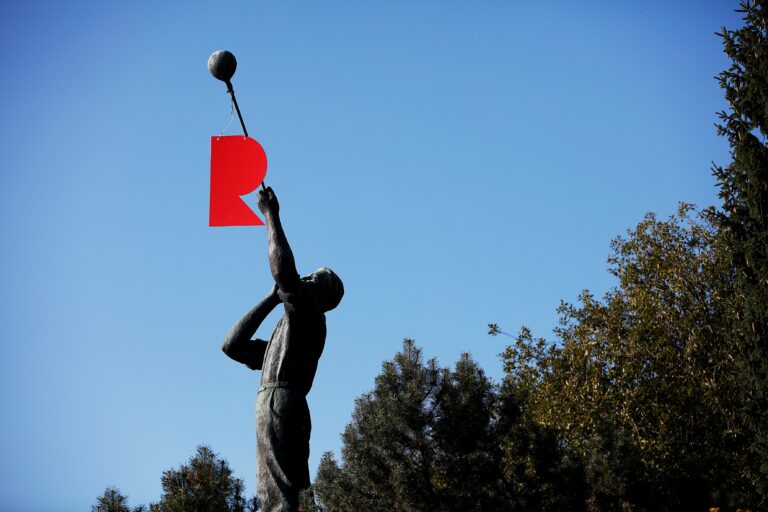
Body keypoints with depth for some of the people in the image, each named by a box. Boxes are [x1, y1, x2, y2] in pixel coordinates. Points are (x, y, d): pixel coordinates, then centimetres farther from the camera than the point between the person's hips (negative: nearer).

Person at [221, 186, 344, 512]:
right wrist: (272, 298, 29)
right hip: (270, 408, 10)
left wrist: (271, 215, -1)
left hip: (282, 403, -10)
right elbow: (233, 346, 31)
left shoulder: (309, 315, 6)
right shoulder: (287, 330, 33)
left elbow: (283, 269, -12)